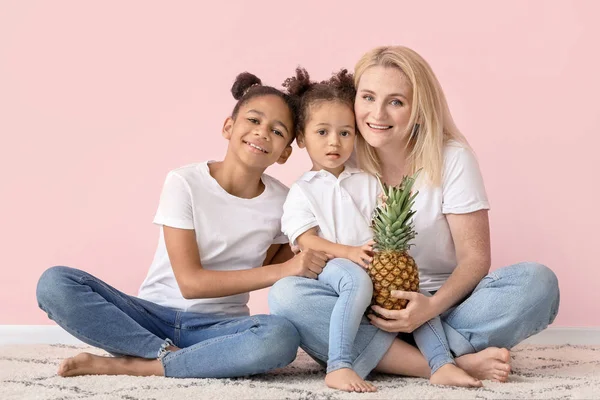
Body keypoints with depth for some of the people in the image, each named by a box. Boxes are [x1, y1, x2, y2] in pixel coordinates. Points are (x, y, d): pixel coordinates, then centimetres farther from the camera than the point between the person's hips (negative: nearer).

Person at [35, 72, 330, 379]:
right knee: (54, 283, -23)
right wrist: (281, 271, -19)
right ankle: (172, 355, -23)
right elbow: (190, 282, -14)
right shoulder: (184, 183, -10)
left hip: (218, 327, 2)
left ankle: (127, 365, -23)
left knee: (281, 336, -35)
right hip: (154, 315, -1)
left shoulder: (282, 202, -2)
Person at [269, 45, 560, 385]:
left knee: (537, 281, -26)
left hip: (444, 306, -1)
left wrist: (432, 306, -25)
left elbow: (475, 258, -6)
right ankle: (457, 364, -30)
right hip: (368, 315, 1)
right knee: (286, 294, -29)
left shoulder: (451, 158, -3)